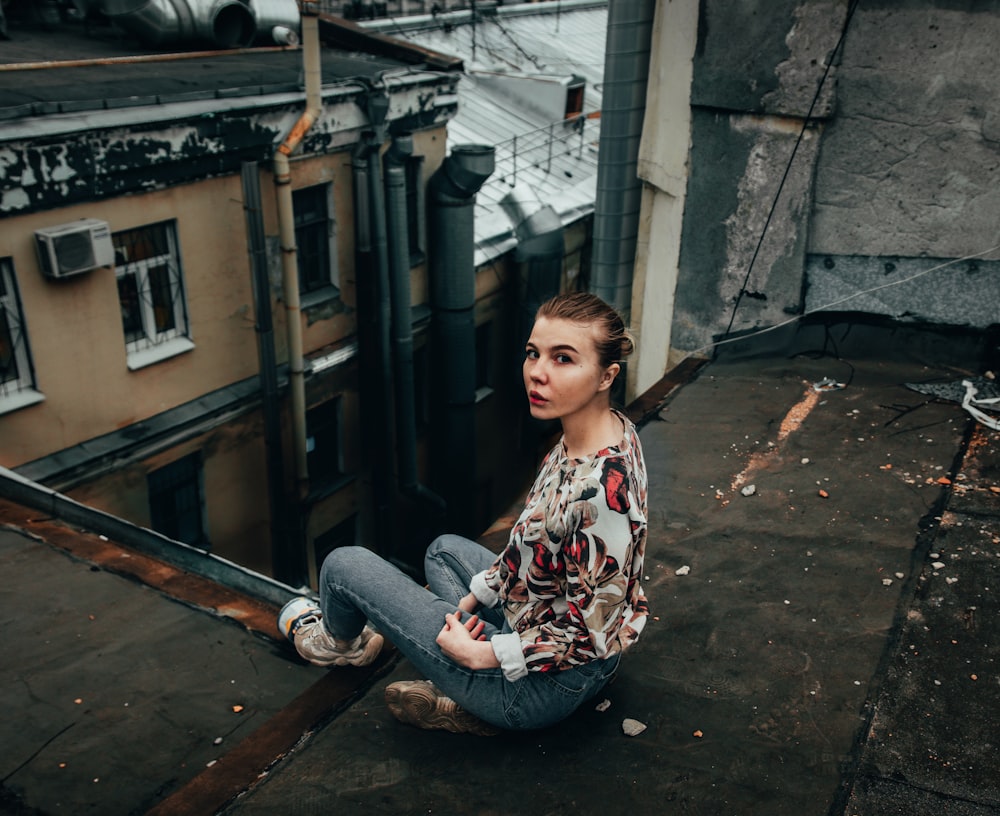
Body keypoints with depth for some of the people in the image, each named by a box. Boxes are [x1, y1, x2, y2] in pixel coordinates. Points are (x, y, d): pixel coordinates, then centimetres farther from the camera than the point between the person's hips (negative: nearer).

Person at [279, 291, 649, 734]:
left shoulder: (597, 491, -36)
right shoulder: (614, 429, -6)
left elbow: (592, 634, -27)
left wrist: (481, 655, -18)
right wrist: (475, 595, 9)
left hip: (545, 686, -9)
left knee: (345, 565, 2)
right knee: (444, 549, 33)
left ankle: (337, 640, 40)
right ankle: (466, 704, 16)